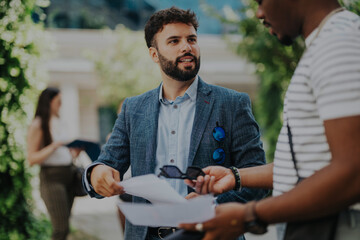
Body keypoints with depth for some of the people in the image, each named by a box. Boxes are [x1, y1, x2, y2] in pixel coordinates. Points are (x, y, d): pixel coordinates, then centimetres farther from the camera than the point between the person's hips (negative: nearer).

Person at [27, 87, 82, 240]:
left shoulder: (58, 123, 18)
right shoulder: (38, 125, -5)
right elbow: (32, 159, -11)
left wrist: (75, 152, 4)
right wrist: (54, 146, -21)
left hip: (68, 174, 8)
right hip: (52, 177, -8)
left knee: (63, 227, 8)